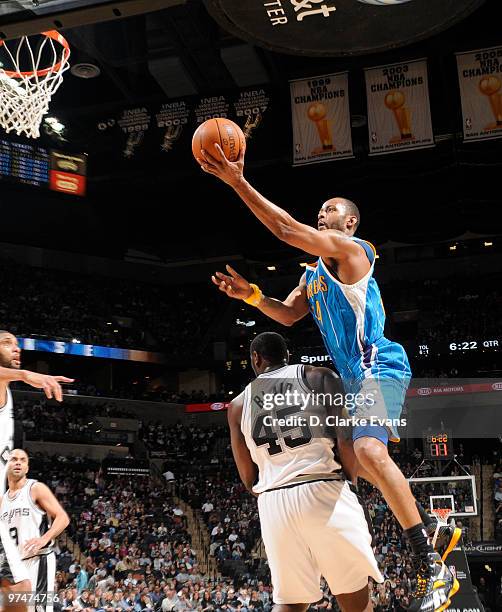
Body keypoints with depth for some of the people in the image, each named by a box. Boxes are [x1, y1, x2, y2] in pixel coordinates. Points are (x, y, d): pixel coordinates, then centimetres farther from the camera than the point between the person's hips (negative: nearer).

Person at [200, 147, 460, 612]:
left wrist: (238, 182, -20)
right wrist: (249, 295, 9)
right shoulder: (314, 273, 22)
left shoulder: (350, 249, -7)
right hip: (356, 374, 11)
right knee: (354, 462, 17)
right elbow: (288, 315, 25)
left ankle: (434, 570, -25)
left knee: (369, 451, -30)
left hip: (379, 368, -11)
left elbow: (287, 231, -19)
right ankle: (436, 532, 26)